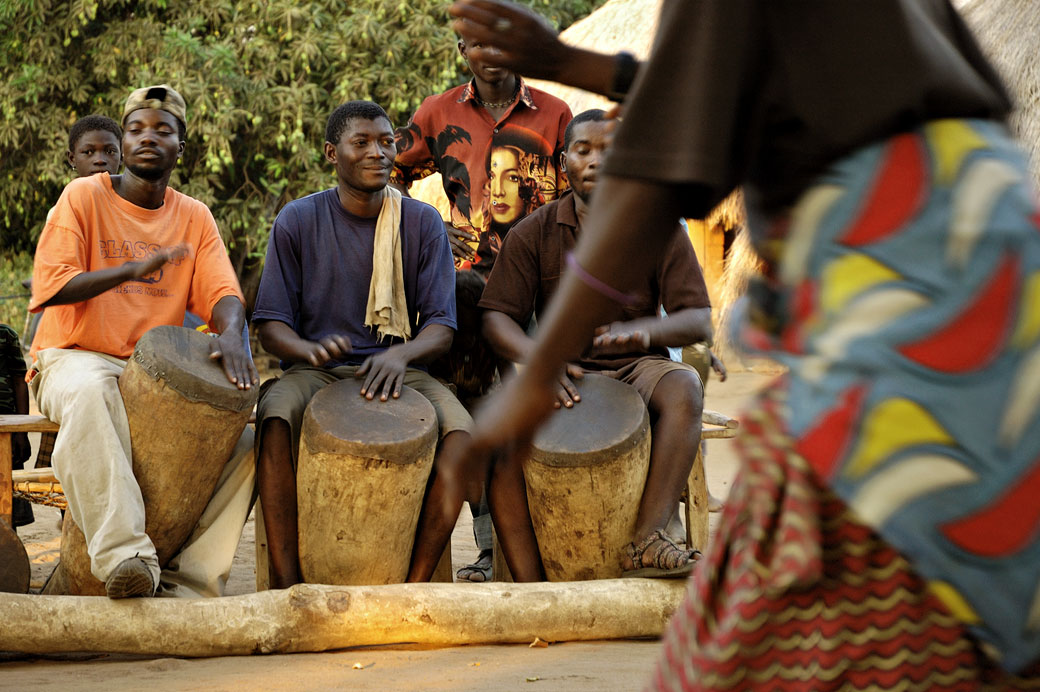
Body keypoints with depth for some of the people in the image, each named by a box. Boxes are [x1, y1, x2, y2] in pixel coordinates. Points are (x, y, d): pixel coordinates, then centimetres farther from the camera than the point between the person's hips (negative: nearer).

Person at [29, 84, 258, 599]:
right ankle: (124, 555, -49)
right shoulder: (84, 197, 0)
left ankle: (190, 580, -18)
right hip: (74, 358, -4)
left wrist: (230, 334, -26)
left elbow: (222, 293, -1)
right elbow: (49, 286, -13)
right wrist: (131, 270, -28)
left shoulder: (194, 217, 12)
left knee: (243, 439, -18)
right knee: (88, 393, -41)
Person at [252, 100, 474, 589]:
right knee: (275, 414, -35)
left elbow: (441, 328, -1)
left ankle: (415, 585, -26)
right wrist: (309, 349, -24)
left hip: (400, 370, 1)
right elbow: (271, 327, 1)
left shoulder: (423, 223, 5)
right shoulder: (297, 222, 4)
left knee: (460, 432, -31)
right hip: (315, 371, -1)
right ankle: (286, 584, -32)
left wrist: (400, 354, -24)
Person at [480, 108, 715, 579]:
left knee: (684, 387, -35)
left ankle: (644, 541, -41)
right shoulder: (533, 234, 6)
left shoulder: (660, 230, 4)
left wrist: (645, 330, -27)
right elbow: (497, 317, -1)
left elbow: (700, 321, -3)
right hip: (563, 371, 0)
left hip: (639, 366, 0)